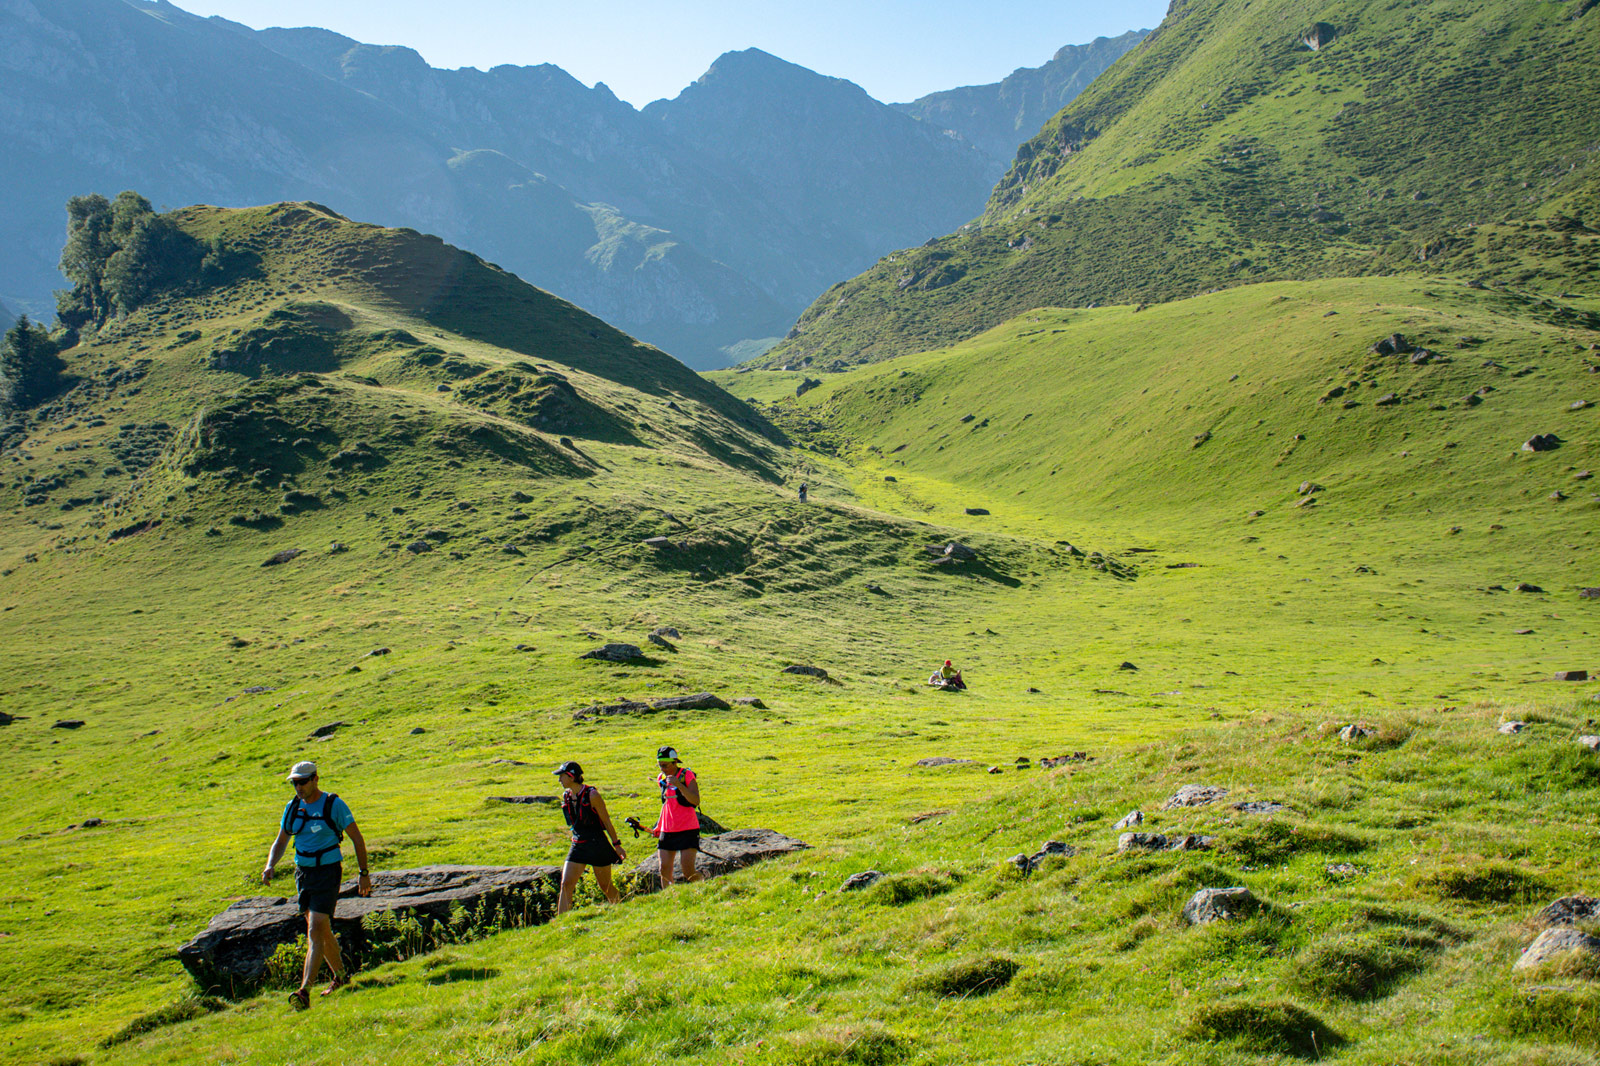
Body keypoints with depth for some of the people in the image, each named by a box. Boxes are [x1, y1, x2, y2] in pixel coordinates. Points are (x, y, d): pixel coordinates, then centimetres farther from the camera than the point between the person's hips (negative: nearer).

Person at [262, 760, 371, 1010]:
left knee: (315, 931, -15)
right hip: (303, 874, 6)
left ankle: (304, 992, -20)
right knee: (323, 931, 17)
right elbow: (280, 842, 13)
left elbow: (357, 838, -5)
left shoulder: (334, 805, -11)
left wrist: (364, 874, -5)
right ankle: (341, 976, 35)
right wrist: (269, 866, -7)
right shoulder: (293, 807, 5)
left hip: (328, 872, -6)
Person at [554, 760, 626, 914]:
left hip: (597, 845, -6)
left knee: (606, 887, 6)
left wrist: (617, 845, -4)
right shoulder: (566, 796, 5)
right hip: (577, 846, 6)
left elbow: (607, 821, -8)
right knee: (566, 884, -8)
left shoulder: (592, 795, -14)